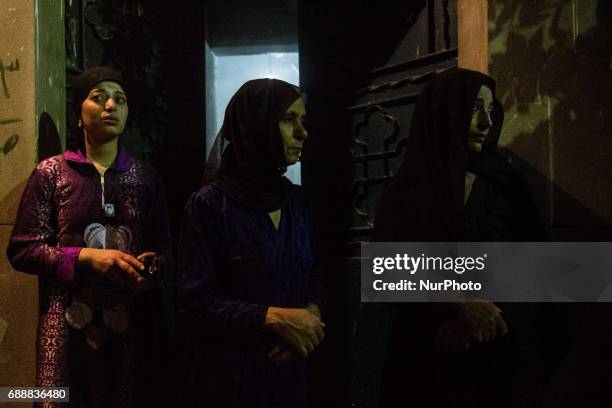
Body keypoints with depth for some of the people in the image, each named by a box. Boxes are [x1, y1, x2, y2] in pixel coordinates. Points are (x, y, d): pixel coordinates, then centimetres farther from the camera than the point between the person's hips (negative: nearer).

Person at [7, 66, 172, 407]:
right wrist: (87, 257, -16)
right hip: (70, 324, -2)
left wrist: (151, 266, -12)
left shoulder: (146, 177, 8)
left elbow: (163, 247, 11)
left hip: (132, 323, 2)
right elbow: (22, 249, -4)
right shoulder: (51, 172, 0)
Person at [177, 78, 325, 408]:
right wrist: (273, 317, -21)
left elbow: (314, 276, 11)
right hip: (231, 371, -5)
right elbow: (194, 301, -15)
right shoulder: (209, 205, -13)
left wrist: (312, 314, -10)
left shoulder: (298, 201, 5)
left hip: (290, 367, 6)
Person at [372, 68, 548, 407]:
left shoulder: (505, 183, 5)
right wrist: (461, 305, -22)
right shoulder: (406, 192, -1)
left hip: (502, 353, 2)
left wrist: (483, 315, -16)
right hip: (428, 354, -2)